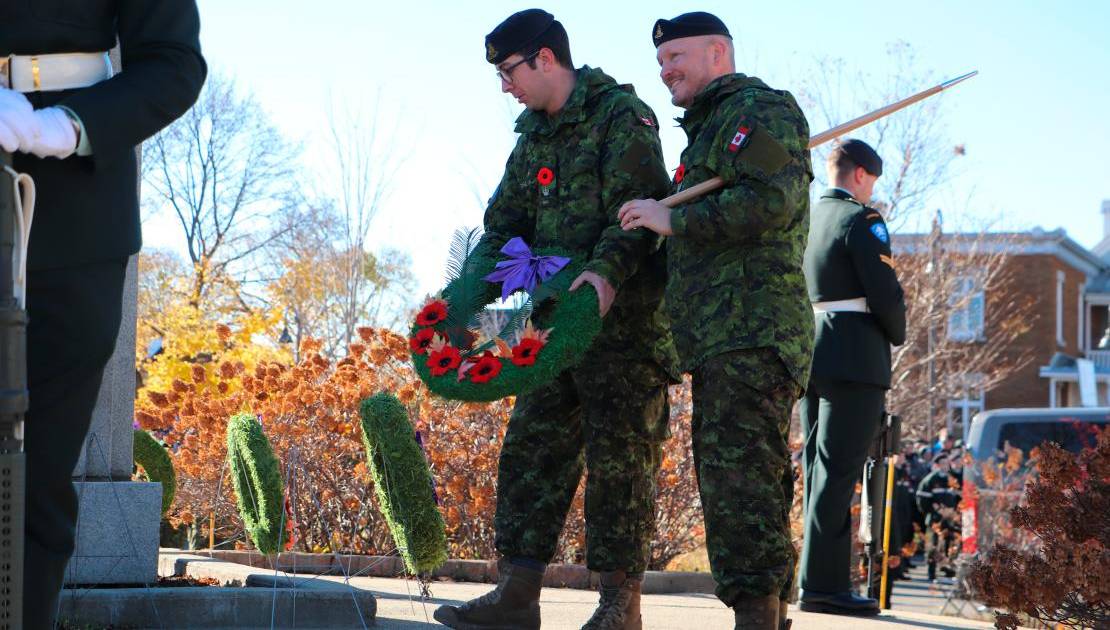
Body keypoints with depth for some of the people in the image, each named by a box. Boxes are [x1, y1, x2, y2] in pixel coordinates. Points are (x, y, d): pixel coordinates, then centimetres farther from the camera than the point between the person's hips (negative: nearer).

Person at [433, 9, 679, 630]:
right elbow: (506, 224, 18)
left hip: (624, 317, -8)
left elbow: (636, 208, -19)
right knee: (533, 445, 6)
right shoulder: (534, 136, 18)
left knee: (618, 456, -6)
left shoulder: (622, 115, -8)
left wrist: (607, 271, -35)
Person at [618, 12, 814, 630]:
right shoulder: (709, 128, 29)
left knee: (738, 471, -18)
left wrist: (675, 220, -13)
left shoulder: (760, 108, -2)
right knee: (738, 482, 11)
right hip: (721, 342, 11)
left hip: (753, 333, -11)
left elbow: (773, 200, -19)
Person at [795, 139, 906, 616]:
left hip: (809, 357, 8)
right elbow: (885, 293, -12)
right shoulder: (861, 219, -8)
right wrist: (897, 335, 6)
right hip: (854, 357, -8)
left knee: (820, 469, 11)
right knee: (837, 470, -8)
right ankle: (823, 584, -10)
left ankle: (821, 581, 13)